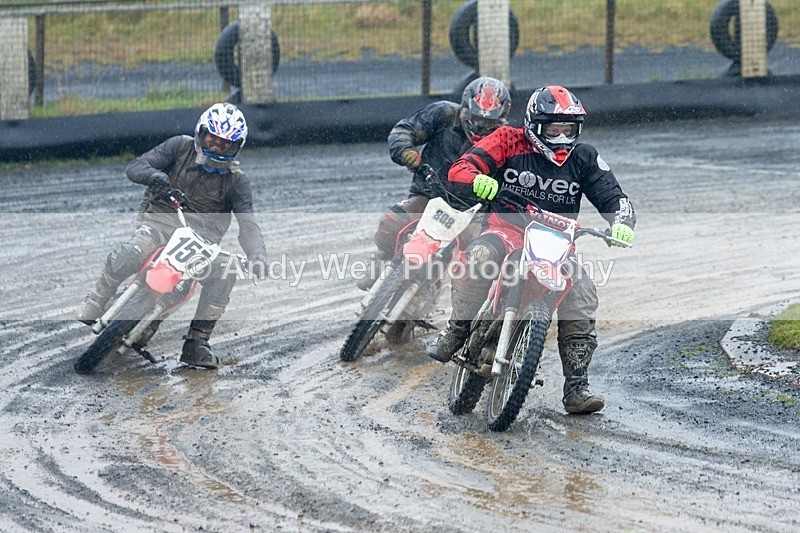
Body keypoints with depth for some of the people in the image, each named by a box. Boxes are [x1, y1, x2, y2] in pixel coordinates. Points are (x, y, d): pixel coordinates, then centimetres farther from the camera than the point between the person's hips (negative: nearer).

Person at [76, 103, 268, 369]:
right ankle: (97, 300, -5)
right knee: (126, 256, -33)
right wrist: (153, 175, -28)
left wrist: (258, 257, -26)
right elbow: (135, 167, -3)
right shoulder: (181, 147, 3)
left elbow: (248, 224, -5)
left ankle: (196, 342, -18)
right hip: (161, 221, -2)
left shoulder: (236, 181, 3)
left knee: (225, 272, -28)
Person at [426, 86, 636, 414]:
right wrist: (477, 179, -35)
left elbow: (611, 196, 7)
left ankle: (576, 386, -15)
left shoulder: (583, 158, 7)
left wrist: (621, 223, -17)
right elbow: (459, 169, -9)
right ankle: (456, 331, -16)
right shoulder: (508, 141, -1)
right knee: (479, 256, -36)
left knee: (582, 292, -21)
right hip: (507, 230, -3)